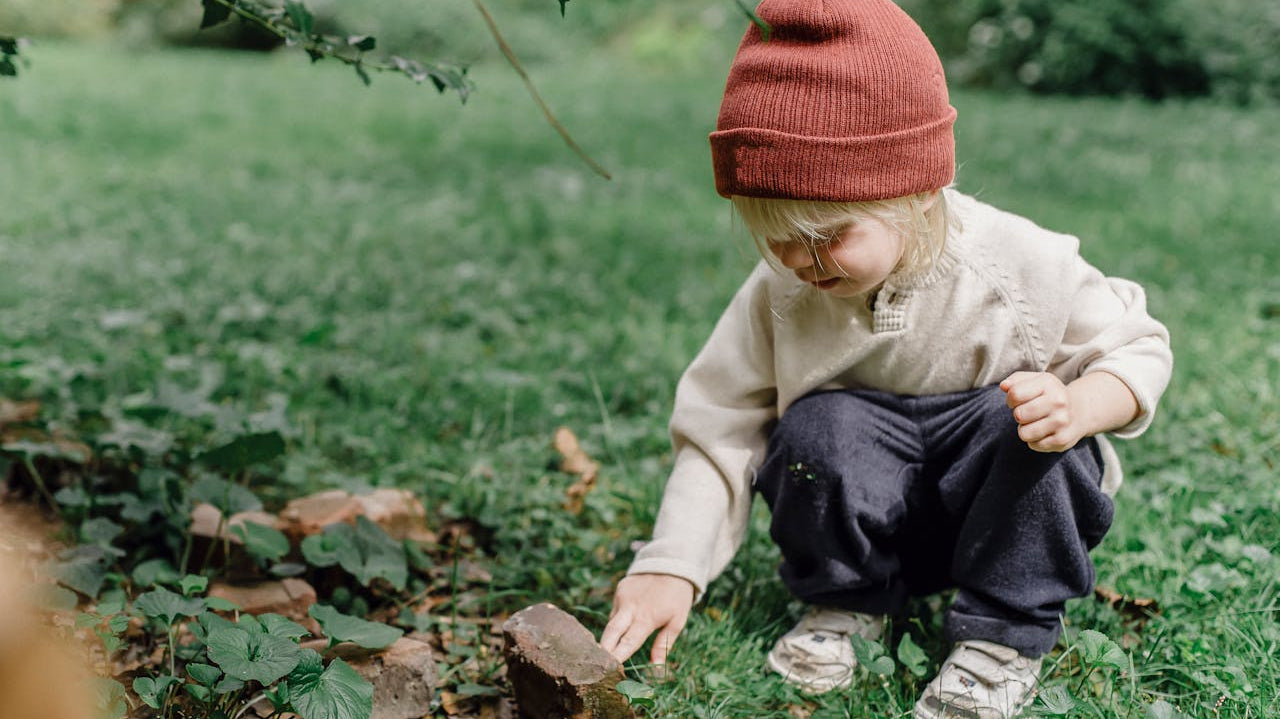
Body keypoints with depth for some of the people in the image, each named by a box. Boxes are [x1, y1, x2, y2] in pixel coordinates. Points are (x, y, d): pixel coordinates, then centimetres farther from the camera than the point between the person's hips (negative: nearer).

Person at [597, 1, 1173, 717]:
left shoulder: (1021, 264, -19)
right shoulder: (779, 293, -13)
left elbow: (1139, 347, -7)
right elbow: (720, 430, -9)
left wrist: (1082, 406, -31)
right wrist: (670, 568, -20)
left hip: (1006, 506, -1)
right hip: (870, 511, 1)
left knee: (1019, 417, -31)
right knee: (821, 427, -29)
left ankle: (1005, 633, -12)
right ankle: (845, 600, -1)